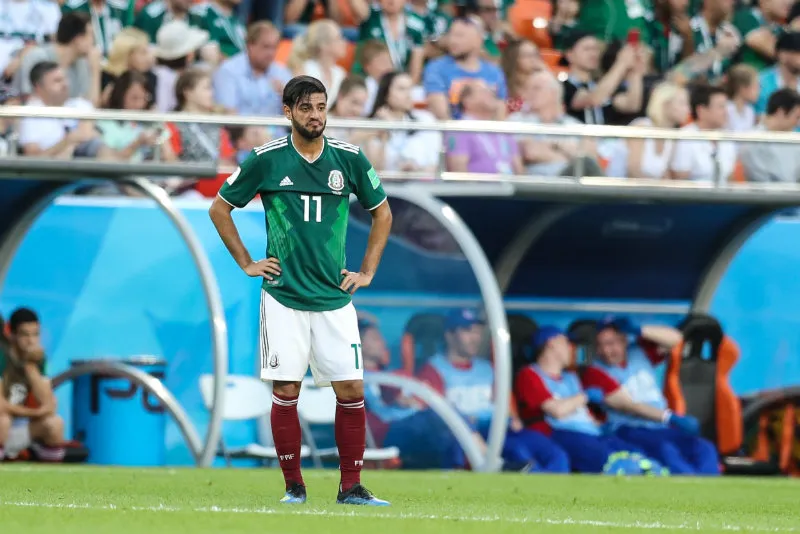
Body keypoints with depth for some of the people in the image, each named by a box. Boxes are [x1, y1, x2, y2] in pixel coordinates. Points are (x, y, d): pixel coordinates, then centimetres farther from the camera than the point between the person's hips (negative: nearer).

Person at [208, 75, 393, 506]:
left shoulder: (349, 159, 2)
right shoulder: (266, 160, -3)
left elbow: (381, 212, 17)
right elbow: (220, 208, 10)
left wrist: (367, 271, 11)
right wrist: (246, 263, 6)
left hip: (335, 298, 2)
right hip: (283, 297, -2)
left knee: (351, 389, -3)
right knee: (285, 392, -3)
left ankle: (351, 487, 5)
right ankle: (293, 486, 7)